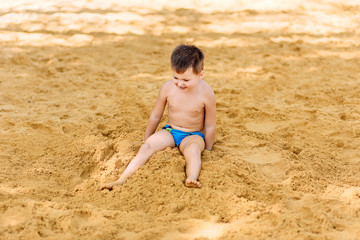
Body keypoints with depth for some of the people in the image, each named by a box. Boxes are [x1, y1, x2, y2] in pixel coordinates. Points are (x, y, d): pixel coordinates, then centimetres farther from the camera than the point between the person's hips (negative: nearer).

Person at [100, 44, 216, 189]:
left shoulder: (206, 93, -19)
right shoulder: (167, 88, -12)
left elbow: (210, 126, -7)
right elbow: (155, 116, 4)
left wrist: (207, 150, 1)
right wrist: (146, 138, 14)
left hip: (194, 135, -2)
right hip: (170, 131, 3)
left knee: (193, 149, -38)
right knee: (147, 146, -24)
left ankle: (192, 179, -62)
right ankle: (122, 179, -34)